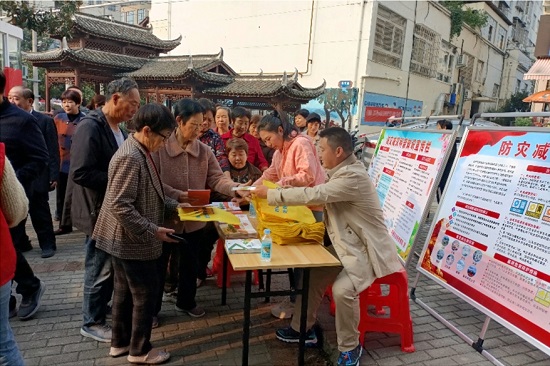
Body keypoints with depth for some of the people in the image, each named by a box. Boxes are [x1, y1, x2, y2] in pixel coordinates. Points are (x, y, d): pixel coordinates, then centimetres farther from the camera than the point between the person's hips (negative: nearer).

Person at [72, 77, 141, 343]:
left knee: (111, 266, 21)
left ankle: (101, 309, 40)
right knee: (100, 268, 5)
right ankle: (92, 322, 23)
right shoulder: (90, 127, -20)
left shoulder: (117, 129, 9)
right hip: (99, 211, -9)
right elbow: (81, 173, -27)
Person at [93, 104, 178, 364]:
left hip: (126, 239, 10)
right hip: (133, 241, -10)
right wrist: (152, 231, -23)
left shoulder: (140, 152, 7)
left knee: (125, 291, 21)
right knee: (145, 295, 6)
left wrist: (172, 207, 9)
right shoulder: (131, 157, -25)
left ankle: (120, 342, 38)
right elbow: (119, 205, -28)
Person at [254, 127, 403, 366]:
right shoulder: (343, 171, 7)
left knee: (342, 289, -26)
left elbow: (314, 195, -30)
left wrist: (270, 194, -21)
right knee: (312, 273, 5)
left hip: (366, 249, -10)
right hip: (345, 244, 10)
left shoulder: (353, 177, -25)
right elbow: (322, 199, 13)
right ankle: (302, 328, 23)